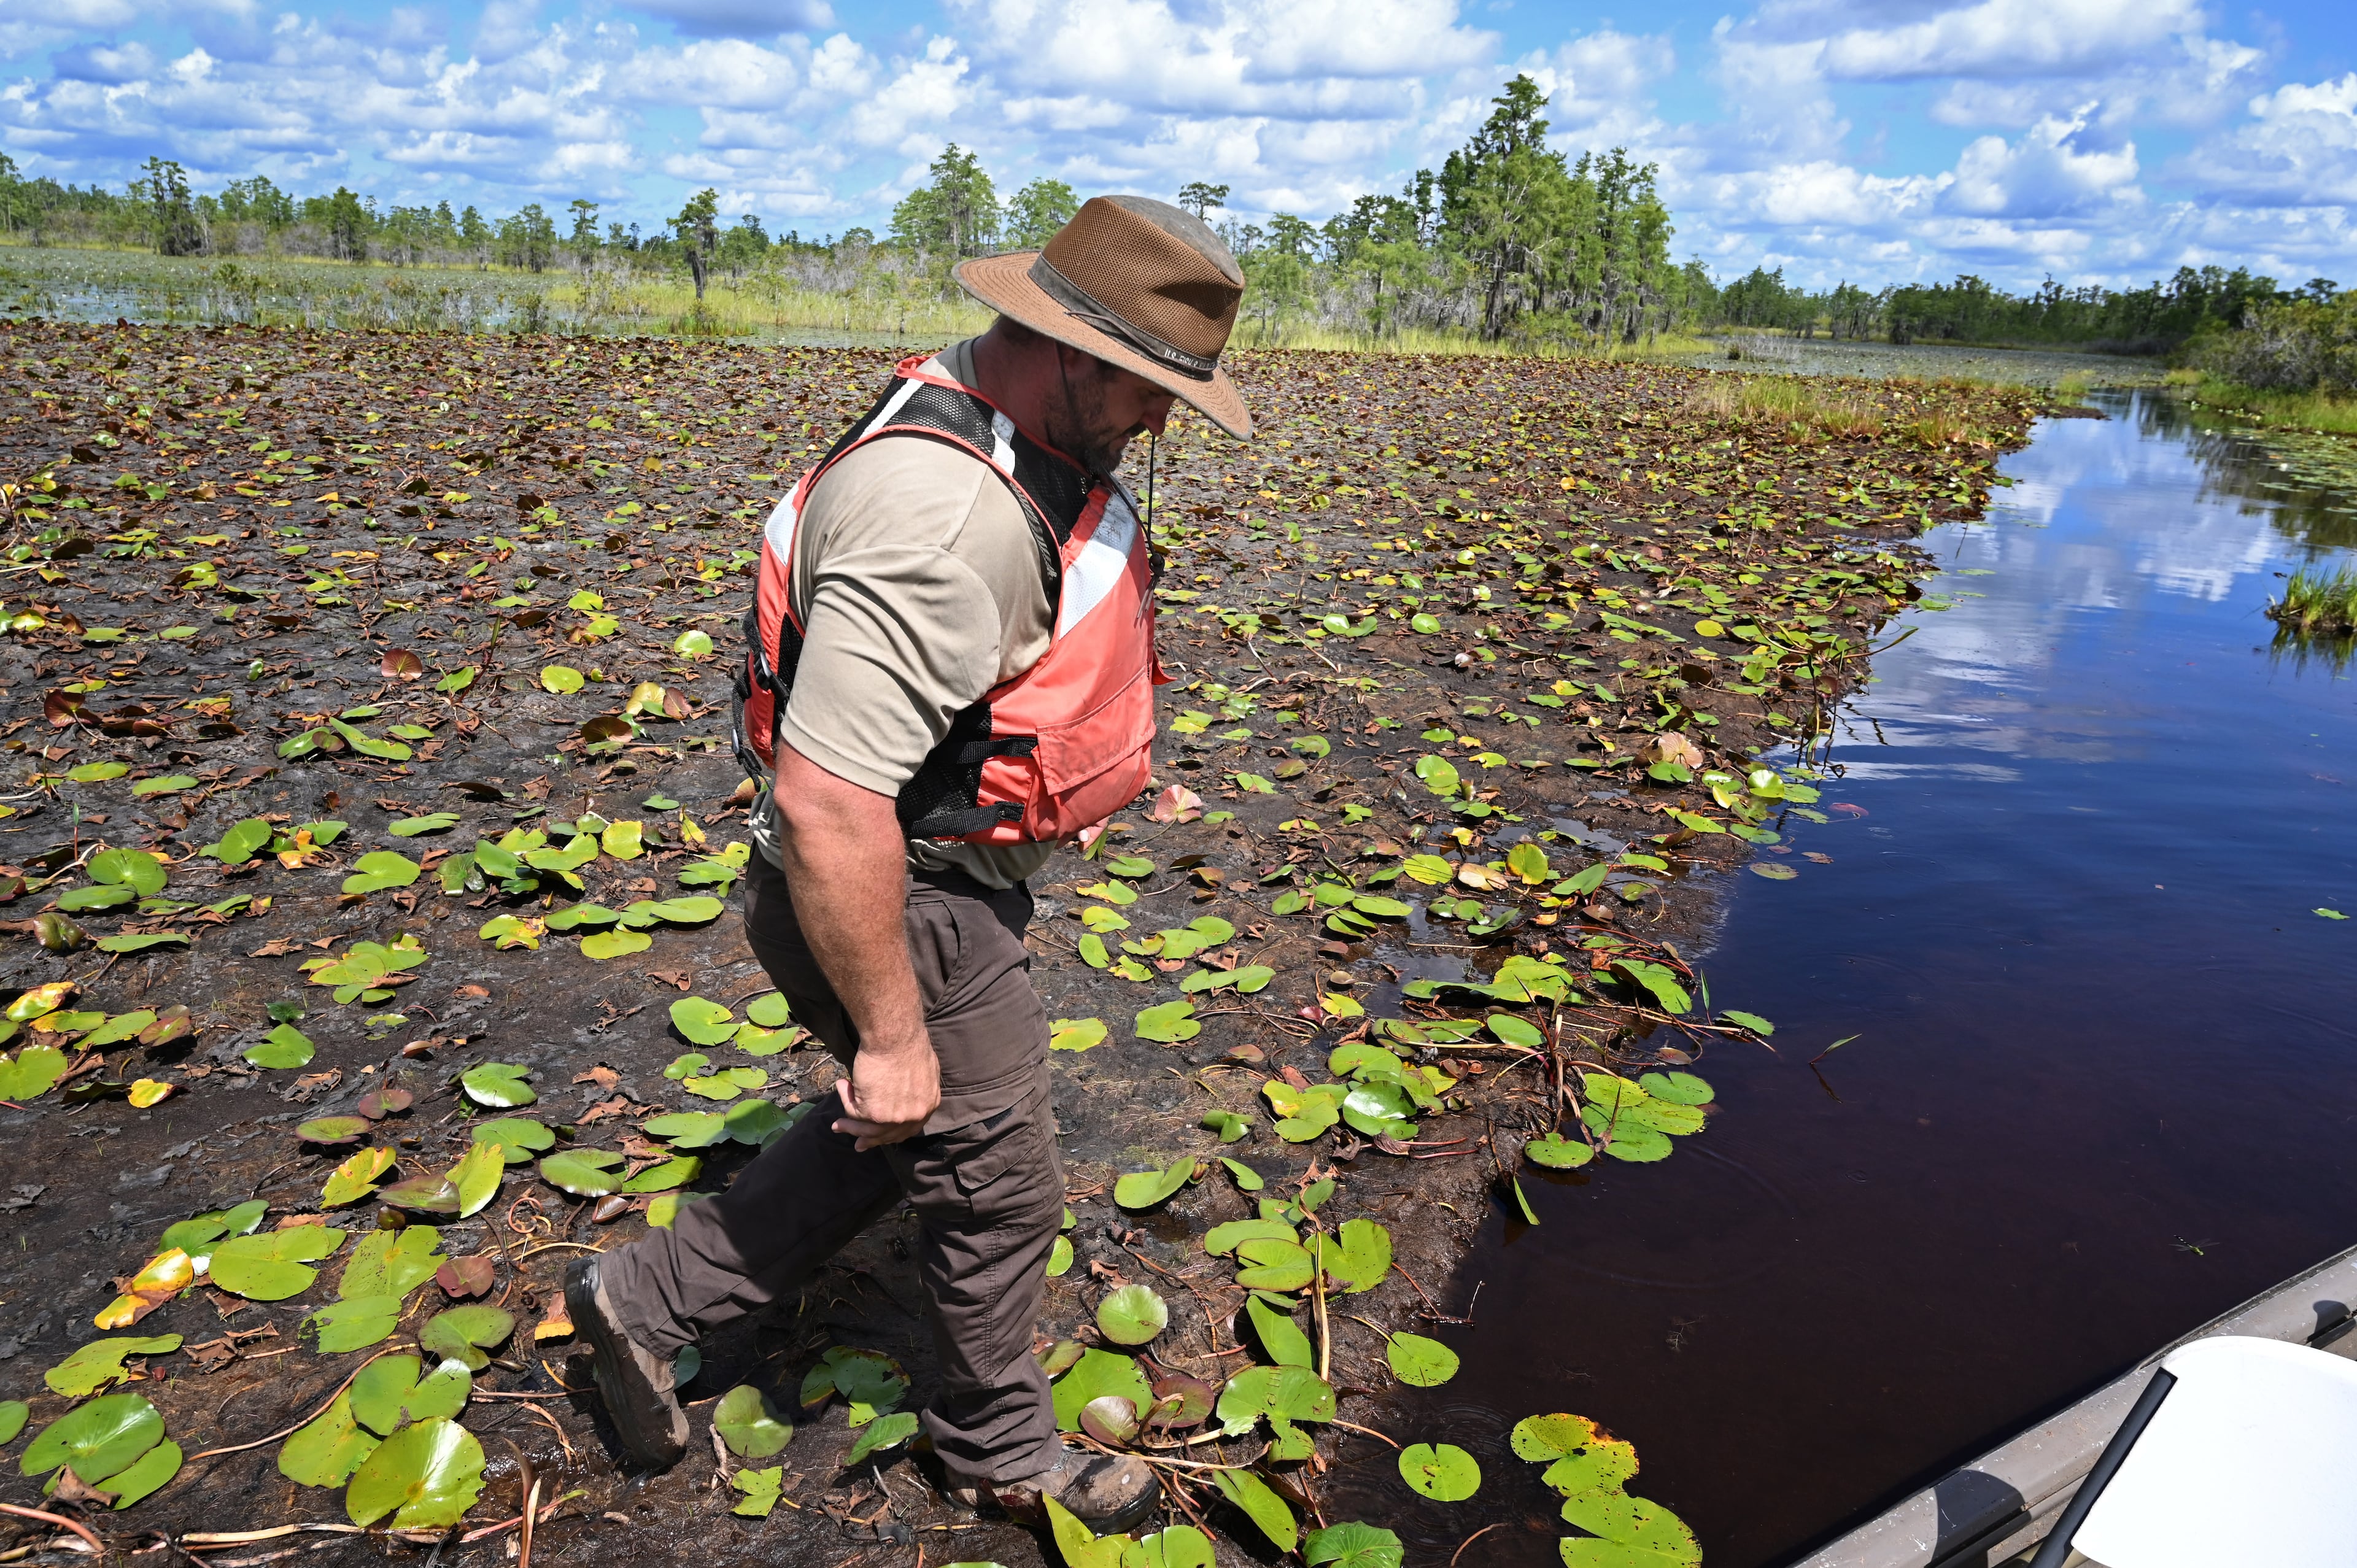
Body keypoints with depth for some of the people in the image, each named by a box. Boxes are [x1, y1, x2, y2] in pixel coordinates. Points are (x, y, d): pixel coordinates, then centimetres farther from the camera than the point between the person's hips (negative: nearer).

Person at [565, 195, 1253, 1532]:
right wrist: (892, 1032, -24)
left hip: (955, 866, 10)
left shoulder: (1020, 430, 3)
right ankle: (1003, 1445, 38)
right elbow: (826, 800, -34)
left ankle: (649, 1298, 39)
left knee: (896, 1131, 25)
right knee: (1001, 1183, 11)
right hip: (895, 901, -10)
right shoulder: (943, 516, -32)